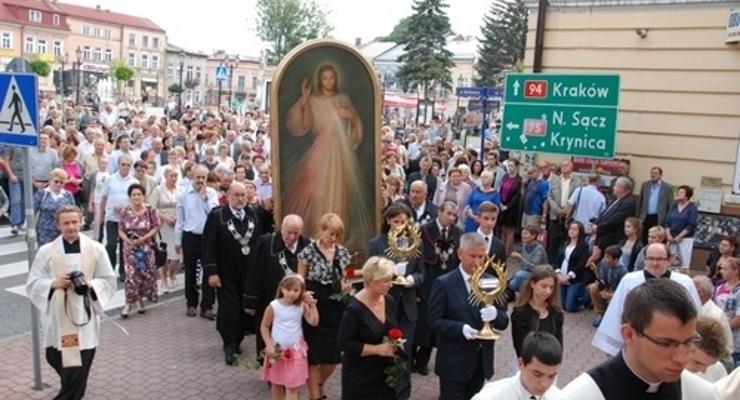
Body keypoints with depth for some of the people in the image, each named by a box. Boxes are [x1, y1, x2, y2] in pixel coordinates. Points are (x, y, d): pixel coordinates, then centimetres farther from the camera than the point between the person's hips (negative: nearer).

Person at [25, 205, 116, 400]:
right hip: (57, 318, 2)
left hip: (84, 316, -1)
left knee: (80, 366, -3)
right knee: (56, 359, 14)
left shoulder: (96, 249, -1)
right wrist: (53, 284, -16)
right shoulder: (46, 251, 0)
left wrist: (90, 285, -15)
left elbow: (109, 280, 4)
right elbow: (32, 284, 3)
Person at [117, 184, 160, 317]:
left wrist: (144, 238, -18)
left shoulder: (150, 210, -8)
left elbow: (156, 227, -6)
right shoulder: (125, 211, -5)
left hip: (146, 247, 1)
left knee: (145, 273, 7)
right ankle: (128, 303, 3)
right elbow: (121, 230, -1)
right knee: (131, 274, -6)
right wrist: (128, 240, -18)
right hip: (130, 247, 0)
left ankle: (140, 299, 27)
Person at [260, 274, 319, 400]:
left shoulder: (302, 306, -8)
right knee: (276, 383, 17)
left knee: (292, 387, 1)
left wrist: (312, 305, -18)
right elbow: (264, 326, -5)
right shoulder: (273, 306, -14)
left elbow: (314, 322, -10)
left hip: (295, 351, 1)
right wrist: (269, 345, -11)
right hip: (277, 350, 0)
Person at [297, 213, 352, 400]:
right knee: (313, 356, 5)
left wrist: (346, 287, -7)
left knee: (333, 356, 9)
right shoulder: (308, 252, -9)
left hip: (335, 310, 4)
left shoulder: (343, 252, 3)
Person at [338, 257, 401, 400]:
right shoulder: (354, 309, -20)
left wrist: (396, 342, -5)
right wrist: (377, 349, -21)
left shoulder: (388, 301, 1)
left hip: (385, 373, 6)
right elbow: (345, 344, -18)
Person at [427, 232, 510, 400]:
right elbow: (434, 322, -11)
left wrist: (495, 314, -20)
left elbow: (504, 321, 3)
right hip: (454, 363, -4)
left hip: (481, 362, 5)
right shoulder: (444, 283, -10)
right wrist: (460, 328, -27)